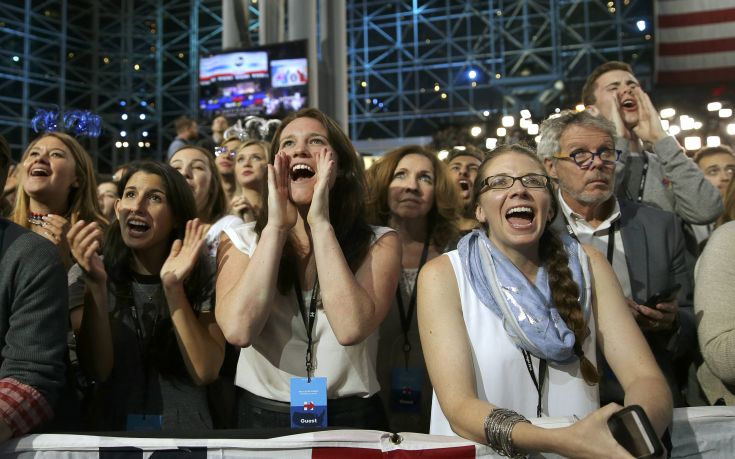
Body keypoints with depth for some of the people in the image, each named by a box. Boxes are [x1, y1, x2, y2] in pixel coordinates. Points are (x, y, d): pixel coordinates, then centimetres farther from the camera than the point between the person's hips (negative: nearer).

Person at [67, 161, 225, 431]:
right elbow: (97, 371, -8)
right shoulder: (92, 273, 1)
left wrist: (173, 288, -18)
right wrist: (96, 286, -19)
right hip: (112, 422, 1)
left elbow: (206, 372, -10)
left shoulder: (201, 277, 0)